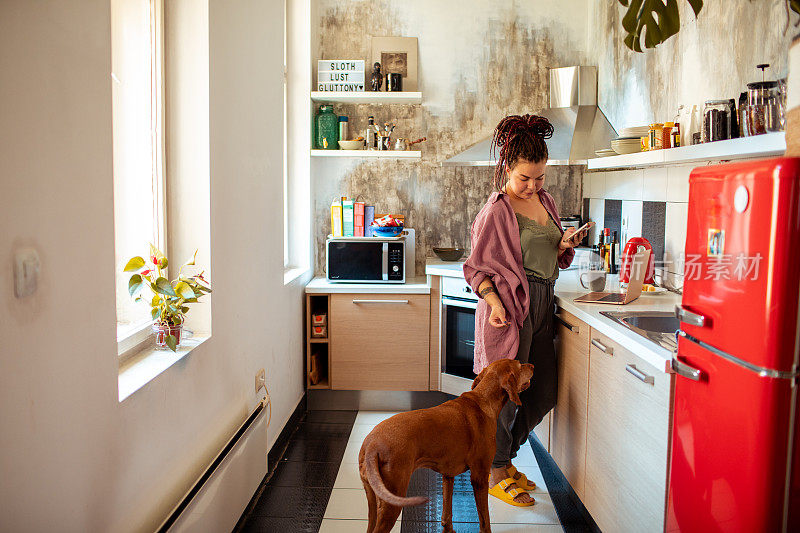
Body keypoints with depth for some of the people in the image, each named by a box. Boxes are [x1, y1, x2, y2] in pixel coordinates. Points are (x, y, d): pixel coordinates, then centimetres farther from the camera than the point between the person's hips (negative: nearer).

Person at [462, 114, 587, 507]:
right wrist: (493, 301, -22)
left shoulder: (545, 201, 14)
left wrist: (566, 245, 0)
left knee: (543, 393, 11)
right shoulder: (496, 211, -8)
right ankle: (496, 473, 18)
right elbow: (478, 267, -8)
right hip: (510, 306, -8)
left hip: (542, 305, 8)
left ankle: (503, 455, 30)